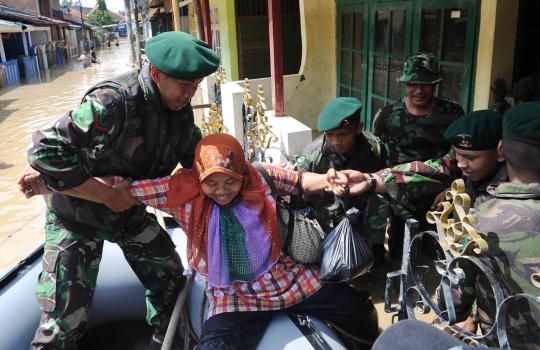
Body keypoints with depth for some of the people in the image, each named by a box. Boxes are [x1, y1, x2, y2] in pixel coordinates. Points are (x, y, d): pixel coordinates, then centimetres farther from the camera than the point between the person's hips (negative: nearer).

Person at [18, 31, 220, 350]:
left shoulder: (181, 110, -8)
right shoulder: (113, 103, -33)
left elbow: (197, 157, 8)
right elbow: (45, 151, -32)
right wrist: (108, 196, -28)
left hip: (130, 212, 7)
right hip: (78, 214, -6)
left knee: (170, 277, 15)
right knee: (66, 317, -5)